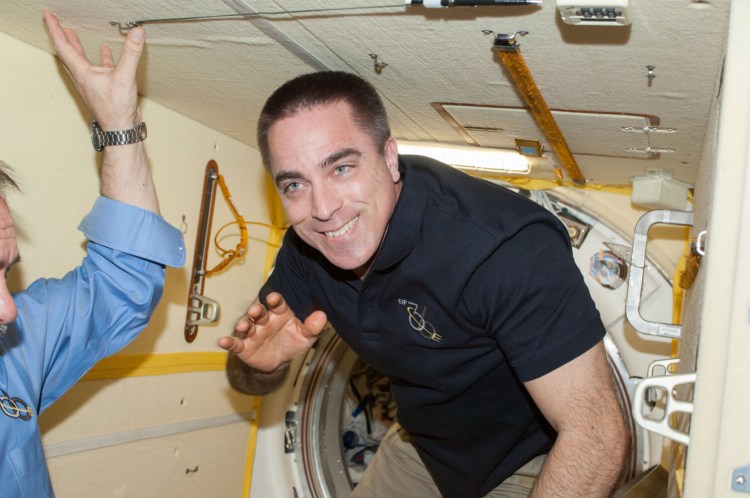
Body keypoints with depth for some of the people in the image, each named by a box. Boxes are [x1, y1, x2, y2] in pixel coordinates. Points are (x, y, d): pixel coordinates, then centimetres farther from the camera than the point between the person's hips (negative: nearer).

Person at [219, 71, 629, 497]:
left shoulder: (506, 246, -36)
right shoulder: (305, 249, -14)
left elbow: (598, 435, -36)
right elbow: (251, 382, -1)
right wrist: (263, 363, -25)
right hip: (423, 448, 6)